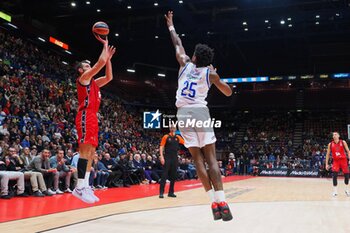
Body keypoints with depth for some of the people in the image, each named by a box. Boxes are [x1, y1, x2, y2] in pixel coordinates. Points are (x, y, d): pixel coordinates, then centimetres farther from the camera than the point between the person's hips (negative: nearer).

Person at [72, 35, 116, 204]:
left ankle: (85, 186, 8)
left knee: (91, 153, 6)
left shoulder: (93, 82, 26)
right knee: (85, 151, -15)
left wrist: (109, 58, 26)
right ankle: (79, 187, -16)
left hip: (92, 118, 10)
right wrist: (105, 45, 6)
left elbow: (109, 77, 28)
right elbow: (100, 62, -8)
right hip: (86, 116, -10)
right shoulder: (84, 77, 1)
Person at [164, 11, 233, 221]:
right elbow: (228, 93, 17)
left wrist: (171, 25, 46)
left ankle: (214, 202, -4)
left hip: (184, 113, 1)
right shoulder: (211, 73, 10)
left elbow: (178, 44, 31)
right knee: (211, 158, -3)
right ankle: (221, 202, -14)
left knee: (198, 159, 0)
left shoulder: (185, 64, 14)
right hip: (200, 112, -1)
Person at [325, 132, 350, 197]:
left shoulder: (343, 142, -3)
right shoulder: (330, 144, 0)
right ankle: (335, 191, -6)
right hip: (335, 161, 0)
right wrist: (326, 164, 1)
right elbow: (328, 154, 5)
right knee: (334, 175, -14)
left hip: (343, 160, 0)